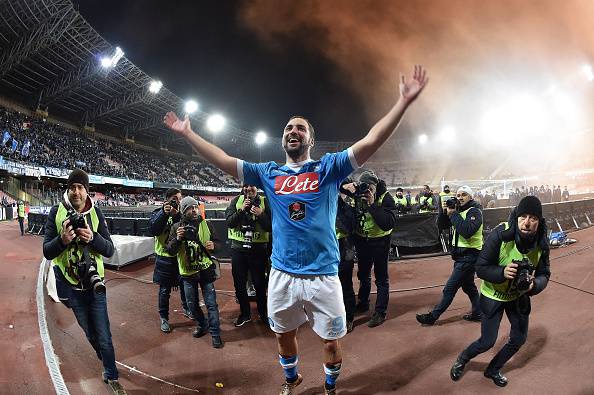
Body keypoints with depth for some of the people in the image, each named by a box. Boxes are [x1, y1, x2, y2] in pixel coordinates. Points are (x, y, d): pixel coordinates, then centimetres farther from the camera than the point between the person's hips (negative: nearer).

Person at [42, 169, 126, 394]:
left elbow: (109, 250, -8)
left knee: (104, 337, 2)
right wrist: (62, 240, -29)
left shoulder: (96, 214, -6)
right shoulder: (56, 213, -7)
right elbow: (47, 252, -8)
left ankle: (111, 376, 21)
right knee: (90, 334, 19)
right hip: (70, 285, 1)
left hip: (94, 283, -1)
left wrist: (92, 238, -27)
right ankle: (107, 363, 44)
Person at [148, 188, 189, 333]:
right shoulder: (158, 213, -5)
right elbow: (152, 230, -21)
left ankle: (186, 309, 38)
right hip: (165, 257, -3)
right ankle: (164, 318, 21)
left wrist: (176, 215, -27)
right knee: (165, 290, 6)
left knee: (185, 285, 17)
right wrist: (164, 213, -29)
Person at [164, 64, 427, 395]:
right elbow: (224, 160, 7)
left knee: (332, 342, 13)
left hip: (323, 277, -3)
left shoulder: (328, 168, -3)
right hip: (282, 275, 3)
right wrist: (187, 133, 8)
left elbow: (371, 142, -13)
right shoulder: (269, 173, 6)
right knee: (284, 335, 23)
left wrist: (404, 102, -21)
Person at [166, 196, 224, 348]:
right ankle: (202, 325, 38)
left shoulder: (205, 224, -2)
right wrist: (177, 239, -24)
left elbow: (216, 243, 8)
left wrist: (213, 246, -15)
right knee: (192, 304, 14)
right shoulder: (177, 227, -3)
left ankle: (215, 333, 13)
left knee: (211, 303, 0)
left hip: (206, 269, -1)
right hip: (188, 272, 1)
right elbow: (170, 250, -6)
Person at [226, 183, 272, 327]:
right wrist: (241, 210, -19)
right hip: (238, 248, 2)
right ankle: (245, 313, 29)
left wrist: (260, 214, -22)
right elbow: (229, 222, -6)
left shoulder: (264, 202, -3)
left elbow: (270, 226, -7)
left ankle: (263, 313, 26)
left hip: (258, 249, -2)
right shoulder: (236, 201, 3)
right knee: (239, 283, 12)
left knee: (259, 283, 7)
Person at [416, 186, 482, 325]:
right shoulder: (458, 209, 11)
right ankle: (478, 313, 33)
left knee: (450, 288, -4)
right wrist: (445, 211, -8)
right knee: (468, 286, 20)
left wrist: (453, 214, -24)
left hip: (469, 255, -9)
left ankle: (433, 316, 2)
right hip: (461, 254, 9)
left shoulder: (474, 211, -13)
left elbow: (467, 232, -30)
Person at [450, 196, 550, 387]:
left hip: (519, 296, 5)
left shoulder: (541, 243, -17)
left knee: (519, 339, 16)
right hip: (493, 295, -5)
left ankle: (493, 370, 42)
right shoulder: (499, 235, -30)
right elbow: (481, 268, -24)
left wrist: (534, 284, -31)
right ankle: (461, 360, 33)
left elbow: (544, 274, -8)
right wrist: (502, 272, -44)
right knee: (487, 342, 1)